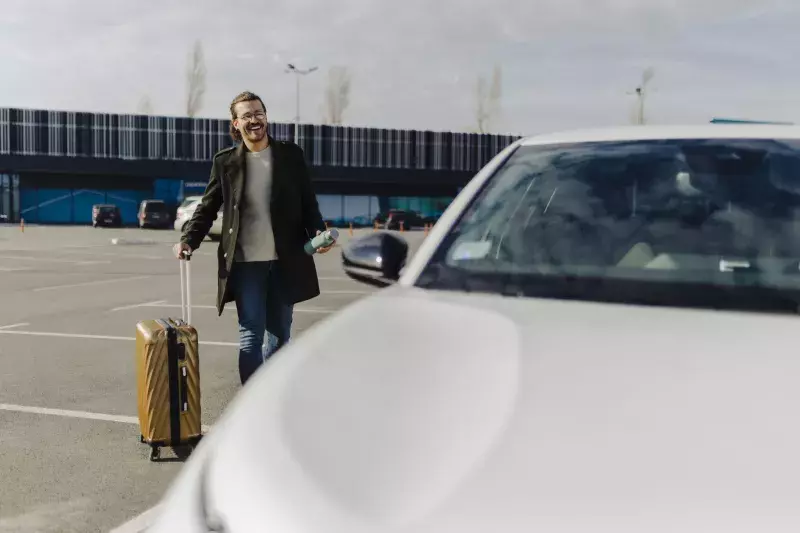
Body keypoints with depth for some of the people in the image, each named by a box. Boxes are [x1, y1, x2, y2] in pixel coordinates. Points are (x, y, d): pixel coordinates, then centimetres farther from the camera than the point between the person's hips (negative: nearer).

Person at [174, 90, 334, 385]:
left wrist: (318, 231, -11)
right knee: (251, 335, -5)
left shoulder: (290, 154, 5)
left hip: (285, 261, 2)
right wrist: (189, 239, -10)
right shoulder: (225, 161, 3)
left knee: (279, 333, 11)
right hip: (245, 263, -2)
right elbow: (207, 207, 5)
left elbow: (308, 201, 6)